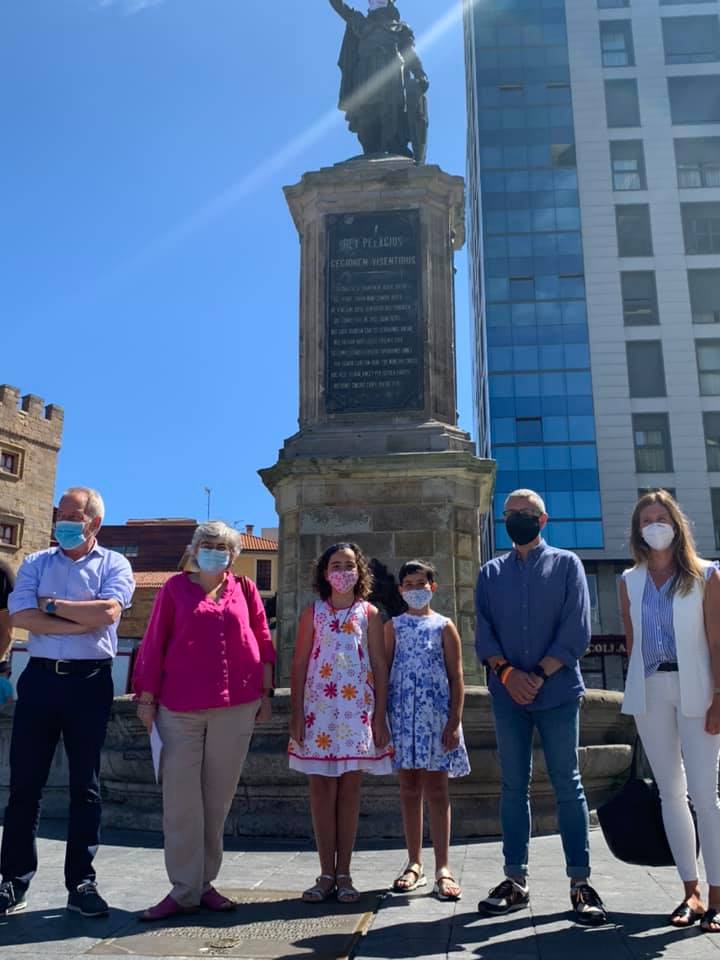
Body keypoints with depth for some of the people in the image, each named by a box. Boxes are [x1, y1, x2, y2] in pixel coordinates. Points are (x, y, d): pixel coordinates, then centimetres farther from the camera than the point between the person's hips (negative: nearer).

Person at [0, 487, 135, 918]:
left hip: (90, 681, -2)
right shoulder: (36, 563, 9)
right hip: (41, 677, 2)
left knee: (86, 785, 6)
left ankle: (82, 883, 16)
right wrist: (81, 622, -14)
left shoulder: (114, 564, 3)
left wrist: (52, 605, -8)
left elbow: (107, 613, -15)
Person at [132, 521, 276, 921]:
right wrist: (146, 696, 1)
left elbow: (264, 641, 10)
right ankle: (184, 891, 9)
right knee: (181, 798, -1)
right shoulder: (176, 587, 6)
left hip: (236, 706, 1)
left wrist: (266, 692, 6)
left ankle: (205, 882, 21)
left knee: (218, 796, 8)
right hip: (180, 707, -1)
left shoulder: (245, 589, 8)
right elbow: (154, 643, 5)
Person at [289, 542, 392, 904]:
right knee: (321, 790, 3)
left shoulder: (369, 614, 4)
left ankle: (344, 873, 15)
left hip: (357, 711, 0)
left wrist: (380, 717, -2)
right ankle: (326, 874, 14)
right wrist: (296, 714, -4)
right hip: (318, 711, 0)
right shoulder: (312, 612, 5)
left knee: (349, 790, 5)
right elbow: (299, 665, 3)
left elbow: (380, 668, 3)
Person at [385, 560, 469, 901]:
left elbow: (456, 678, 1)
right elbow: (383, 671, 7)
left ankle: (442, 868, 5)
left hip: (436, 713, -2)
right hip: (402, 713, 2)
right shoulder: (393, 626, 9)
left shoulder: (444, 627, 4)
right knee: (409, 786, 7)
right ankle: (414, 864, 18)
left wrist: (454, 721, -7)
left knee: (435, 787, -1)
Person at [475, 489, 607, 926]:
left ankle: (581, 882, 8)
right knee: (514, 786, 7)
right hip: (508, 694, 3)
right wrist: (506, 672, -12)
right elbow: (484, 632, 5)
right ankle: (516, 879, 14)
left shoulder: (567, 564, 5)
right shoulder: (491, 573, 13)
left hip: (558, 691, -2)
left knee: (568, 785, 1)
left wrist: (540, 675, -12)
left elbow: (577, 631, -4)